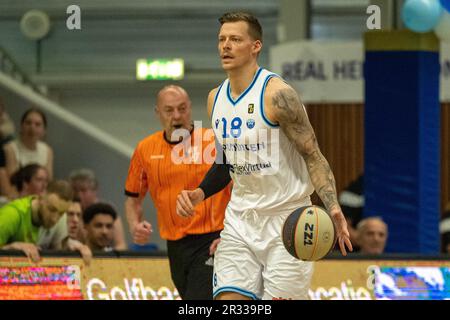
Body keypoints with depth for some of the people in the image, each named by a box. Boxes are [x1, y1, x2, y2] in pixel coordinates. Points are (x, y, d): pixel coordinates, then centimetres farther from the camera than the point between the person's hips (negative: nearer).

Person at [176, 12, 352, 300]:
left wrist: (332, 207, -29)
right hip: (241, 219, 6)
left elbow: (313, 157, -15)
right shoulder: (216, 99, 8)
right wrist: (199, 194, 6)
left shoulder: (277, 94, -14)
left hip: (286, 220, -6)